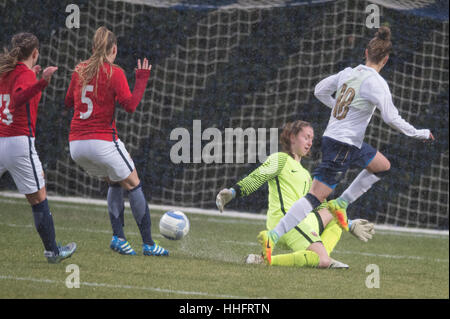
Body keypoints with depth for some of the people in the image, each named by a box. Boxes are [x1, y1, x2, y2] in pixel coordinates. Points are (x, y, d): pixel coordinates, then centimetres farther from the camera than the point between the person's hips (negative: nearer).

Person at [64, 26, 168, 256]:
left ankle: (118, 236, 9)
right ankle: (148, 243, 7)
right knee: (133, 186, 9)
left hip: (76, 143, 6)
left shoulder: (80, 70, 8)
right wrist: (142, 80, -2)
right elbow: (130, 105, -12)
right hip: (102, 141, -6)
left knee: (114, 183, 24)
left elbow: (68, 102, 19)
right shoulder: (114, 73, -8)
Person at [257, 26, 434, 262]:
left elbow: (319, 90, 16)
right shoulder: (376, 83, -17)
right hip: (342, 147, -9)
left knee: (383, 165, 26)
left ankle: (341, 204, 19)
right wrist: (420, 134, -5)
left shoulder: (348, 73, 5)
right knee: (317, 196, -10)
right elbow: (391, 118, -17)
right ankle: (273, 236, -16)